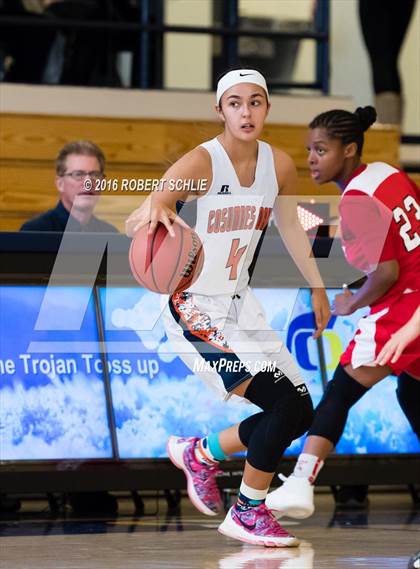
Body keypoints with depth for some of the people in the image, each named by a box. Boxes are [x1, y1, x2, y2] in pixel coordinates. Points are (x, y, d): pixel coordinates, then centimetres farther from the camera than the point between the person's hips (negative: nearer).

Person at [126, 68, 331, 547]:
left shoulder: (278, 165, -1)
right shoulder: (201, 163, -20)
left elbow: (290, 228, 18)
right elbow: (135, 223, -32)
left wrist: (318, 288, 24)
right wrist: (153, 209, -56)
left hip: (239, 305, 7)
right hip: (195, 308, -7)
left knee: (300, 413, 7)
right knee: (286, 403, -18)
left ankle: (200, 453, 28)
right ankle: (248, 514, 0)